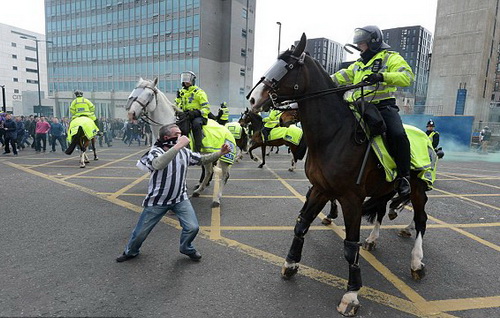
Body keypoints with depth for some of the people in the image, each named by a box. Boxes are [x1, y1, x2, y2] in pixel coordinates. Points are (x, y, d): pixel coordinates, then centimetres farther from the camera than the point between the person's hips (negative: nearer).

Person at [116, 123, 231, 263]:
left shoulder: (184, 151, -3)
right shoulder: (156, 151, -19)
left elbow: (202, 159, 8)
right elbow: (158, 164, -43)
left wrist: (220, 153, -5)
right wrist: (178, 146, -47)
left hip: (180, 199, 3)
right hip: (157, 201, -3)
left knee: (192, 227, -9)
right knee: (141, 232, 11)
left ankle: (186, 248, 24)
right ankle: (130, 252, 43)